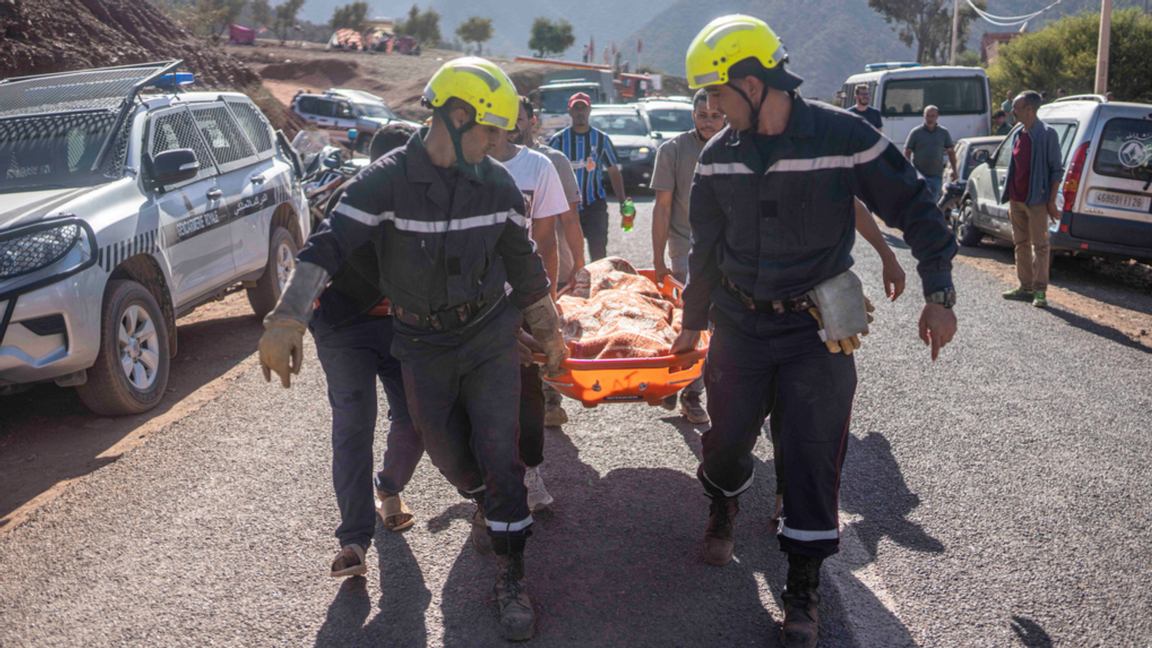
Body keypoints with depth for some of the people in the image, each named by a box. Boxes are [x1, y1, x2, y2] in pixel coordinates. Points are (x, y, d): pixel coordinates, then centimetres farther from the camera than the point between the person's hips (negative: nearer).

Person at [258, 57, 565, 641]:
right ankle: (488, 507, 48)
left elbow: (524, 264, 8)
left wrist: (547, 331, 15)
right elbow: (328, 246, -26)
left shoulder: (497, 185, -4)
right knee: (449, 454, 12)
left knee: (498, 454, -5)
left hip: (490, 336, 1)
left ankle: (511, 577, 9)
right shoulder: (386, 181, -17)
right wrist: (287, 319, -39)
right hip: (423, 347, -1)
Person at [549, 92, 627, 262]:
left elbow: (614, 172, 9)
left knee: (598, 253, -9)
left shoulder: (601, 139, 6)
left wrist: (622, 201, -1)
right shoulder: (558, 140, 4)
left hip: (594, 204, 0)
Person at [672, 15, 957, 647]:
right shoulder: (717, 156, -1)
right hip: (740, 323, 3)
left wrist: (938, 294, -8)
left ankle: (803, 583, 16)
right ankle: (723, 502, 44)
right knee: (727, 436, 8)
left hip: (816, 329, -3)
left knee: (813, 453, 0)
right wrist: (694, 322, 17)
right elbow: (706, 248, 11)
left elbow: (914, 208, -5)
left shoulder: (843, 137, -14)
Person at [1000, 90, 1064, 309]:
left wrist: (1051, 201, -14)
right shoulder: (1019, 135, 12)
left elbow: (1057, 170, -9)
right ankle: (1026, 288, 19)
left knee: (1040, 245, -4)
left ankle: (1040, 291, -2)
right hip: (1016, 200, 8)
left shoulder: (1047, 134, -9)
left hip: (1036, 200, -8)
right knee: (1021, 244, 11)